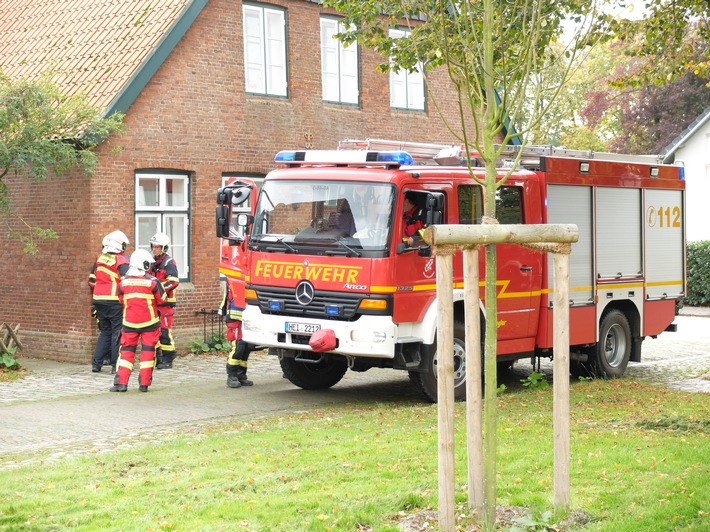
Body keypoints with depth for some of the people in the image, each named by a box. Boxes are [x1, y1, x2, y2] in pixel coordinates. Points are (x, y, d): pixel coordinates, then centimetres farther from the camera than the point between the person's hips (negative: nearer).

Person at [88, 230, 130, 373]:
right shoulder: (121, 261, -8)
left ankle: (96, 363, 14)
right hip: (115, 302, -6)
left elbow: (92, 281, 16)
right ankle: (116, 364, 0)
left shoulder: (99, 259, 11)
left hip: (99, 300, 6)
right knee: (118, 331, 1)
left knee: (105, 331, 17)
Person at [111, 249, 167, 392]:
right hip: (149, 322, -2)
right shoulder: (153, 282, -12)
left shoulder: (123, 282, -2)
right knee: (148, 351, 7)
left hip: (129, 322, 2)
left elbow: (121, 301, 10)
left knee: (127, 351, 9)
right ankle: (144, 383, 6)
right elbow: (162, 300, -2)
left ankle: (121, 382, 2)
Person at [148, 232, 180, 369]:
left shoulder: (168, 262, -8)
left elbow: (173, 282, -17)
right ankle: (157, 358, 18)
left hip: (165, 301, -8)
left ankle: (167, 360, -3)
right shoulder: (152, 262, 18)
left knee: (165, 332, -8)